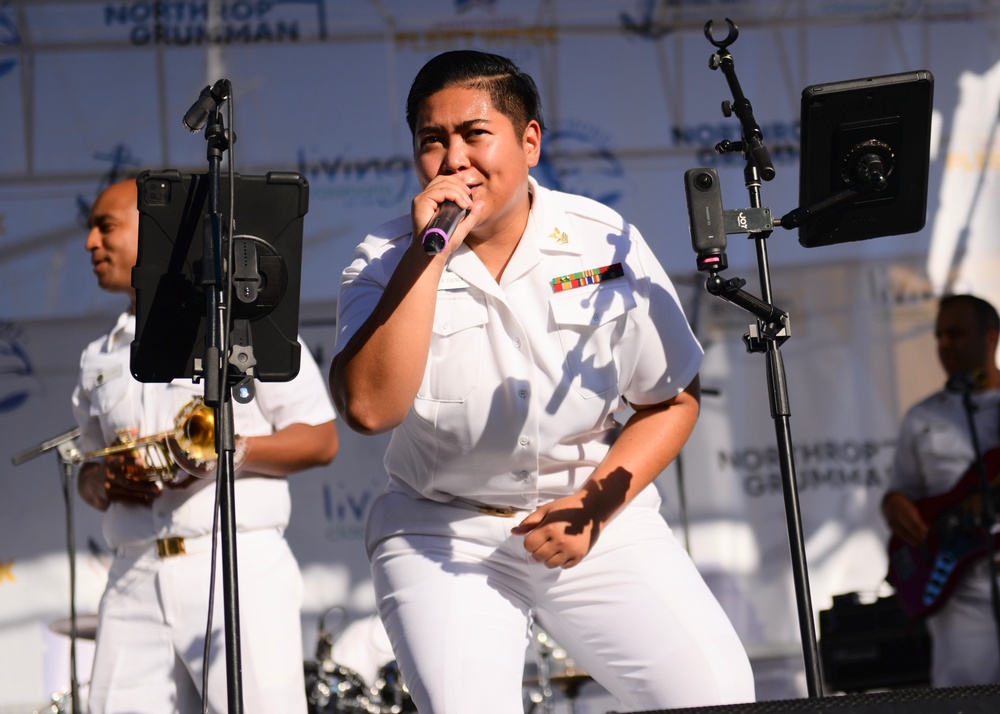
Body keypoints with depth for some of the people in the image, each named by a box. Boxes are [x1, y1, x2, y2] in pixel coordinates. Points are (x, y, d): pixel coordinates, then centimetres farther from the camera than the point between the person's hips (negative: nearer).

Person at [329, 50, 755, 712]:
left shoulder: (606, 243, -3)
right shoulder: (386, 263, -6)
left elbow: (672, 398, 4)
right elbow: (369, 407, -23)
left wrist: (594, 506, -10)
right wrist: (429, 255, -24)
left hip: (600, 521, 1)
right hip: (442, 535, -1)